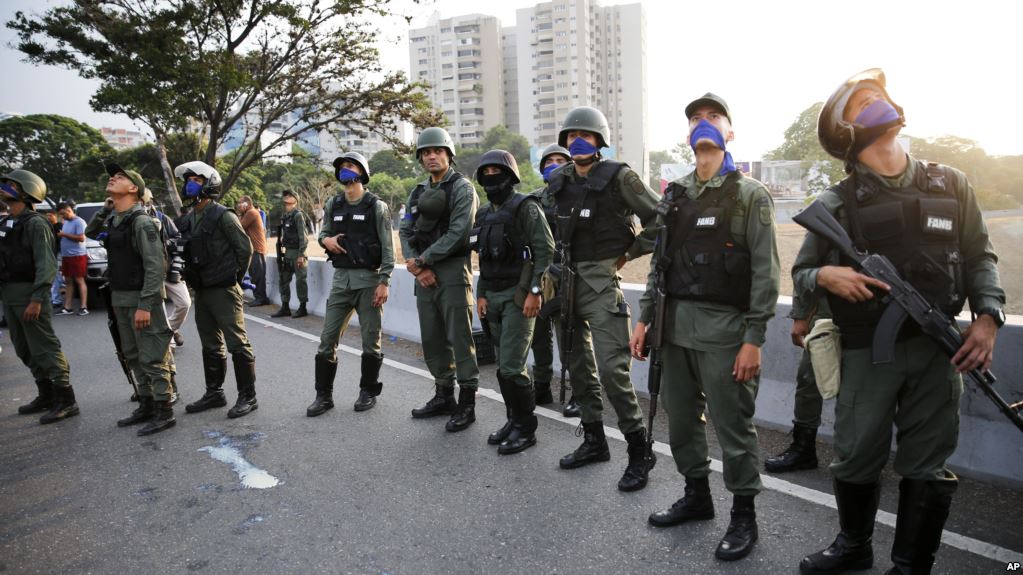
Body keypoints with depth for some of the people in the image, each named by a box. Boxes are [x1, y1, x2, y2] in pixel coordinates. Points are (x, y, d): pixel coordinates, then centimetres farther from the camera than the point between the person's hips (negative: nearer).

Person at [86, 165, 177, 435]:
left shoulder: (141, 222, -15)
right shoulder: (110, 219, 10)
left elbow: (155, 266, -19)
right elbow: (90, 233, 30)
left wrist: (145, 305, -23)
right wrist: (106, 207, 12)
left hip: (141, 299, -9)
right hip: (120, 298, 9)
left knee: (152, 358, -3)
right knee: (133, 356, 16)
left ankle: (164, 412, 6)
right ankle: (146, 405, 27)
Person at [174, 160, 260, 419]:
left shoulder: (223, 216, -10)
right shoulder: (187, 220, 12)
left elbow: (245, 247, -10)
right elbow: (186, 253, 20)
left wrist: (235, 277, -5)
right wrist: (193, 277, 10)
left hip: (223, 291, -8)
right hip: (201, 291, 8)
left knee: (237, 344, -5)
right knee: (210, 346, 16)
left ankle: (248, 397, 2)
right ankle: (214, 393, 27)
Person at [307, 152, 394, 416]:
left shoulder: (376, 206, -3)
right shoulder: (334, 205, 10)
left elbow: (387, 248, -7)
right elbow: (323, 232, 22)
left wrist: (384, 282, -14)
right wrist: (326, 240, -3)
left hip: (368, 279, -4)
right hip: (341, 278, 4)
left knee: (371, 340, 4)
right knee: (327, 339, 3)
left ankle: (368, 392, 20)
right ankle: (324, 395, 14)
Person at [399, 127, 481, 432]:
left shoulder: (462, 188, -5)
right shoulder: (417, 193, 16)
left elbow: (458, 233, -15)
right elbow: (405, 232, 11)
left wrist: (421, 260, -11)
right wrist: (417, 267, -6)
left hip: (453, 272, -7)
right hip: (424, 274, 7)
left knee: (460, 340, -4)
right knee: (432, 340, 12)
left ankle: (466, 404, 5)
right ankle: (443, 396, 26)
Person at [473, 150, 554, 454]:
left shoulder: (525, 207, -7)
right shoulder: (484, 213, 15)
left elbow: (545, 249, -14)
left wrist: (534, 291, -19)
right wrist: (481, 294, 15)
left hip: (519, 295, -7)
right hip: (493, 296, 7)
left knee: (511, 366, -9)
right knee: (504, 366, 12)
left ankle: (526, 429, 5)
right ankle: (514, 420, 24)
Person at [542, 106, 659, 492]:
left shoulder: (618, 177, -7)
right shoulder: (559, 182, 10)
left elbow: (661, 217, -5)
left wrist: (630, 253, -4)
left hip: (600, 282, -7)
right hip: (565, 281, 7)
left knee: (612, 369, -11)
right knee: (578, 365, 12)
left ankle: (639, 452, 4)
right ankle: (594, 441, 27)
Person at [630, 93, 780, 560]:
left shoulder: (750, 194, -2)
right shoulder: (675, 195, 13)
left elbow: (765, 272, -7)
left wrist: (753, 339, -13)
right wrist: (644, 318, 10)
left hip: (724, 327, -5)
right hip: (676, 325, 6)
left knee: (733, 426, 3)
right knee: (680, 419, 14)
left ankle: (743, 515, 22)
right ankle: (697, 496, 34)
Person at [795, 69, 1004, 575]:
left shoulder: (950, 185, 5)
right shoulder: (835, 204, -2)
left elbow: (980, 257, 9)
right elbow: (799, 274, 4)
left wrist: (987, 316, -6)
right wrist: (824, 276, -19)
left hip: (937, 348, 2)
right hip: (867, 352, -1)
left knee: (927, 467, 8)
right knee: (856, 458, 8)